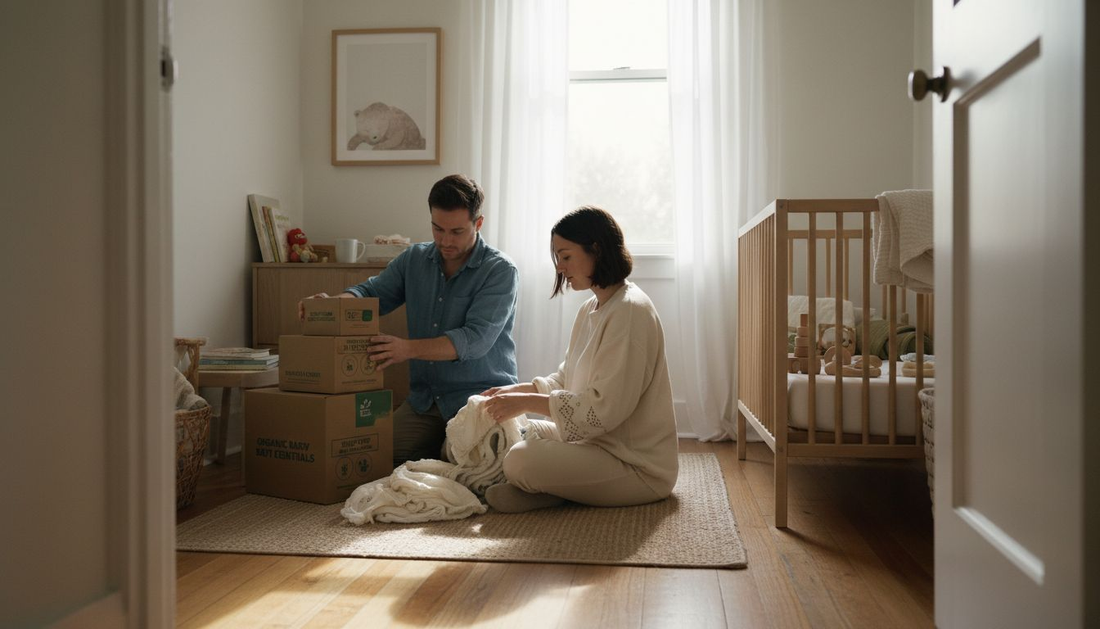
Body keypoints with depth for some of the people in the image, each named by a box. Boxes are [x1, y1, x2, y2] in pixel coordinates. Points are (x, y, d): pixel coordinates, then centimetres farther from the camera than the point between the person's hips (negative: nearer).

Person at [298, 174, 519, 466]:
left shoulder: (500, 271, -10)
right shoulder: (414, 259, 9)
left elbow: (475, 340, -21)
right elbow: (371, 292, 12)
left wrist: (409, 349, -32)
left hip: (482, 398, -4)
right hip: (424, 399, 5)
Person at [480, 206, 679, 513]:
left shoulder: (630, 311, -19)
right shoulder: (590, 309, 12)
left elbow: (605, 408, -24)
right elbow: (566, 378, 18)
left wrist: (528, 402, -19)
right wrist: (517, 390, 2)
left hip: (638, 465, -10)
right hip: (599, 442, 10)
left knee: (521, 460, -28)